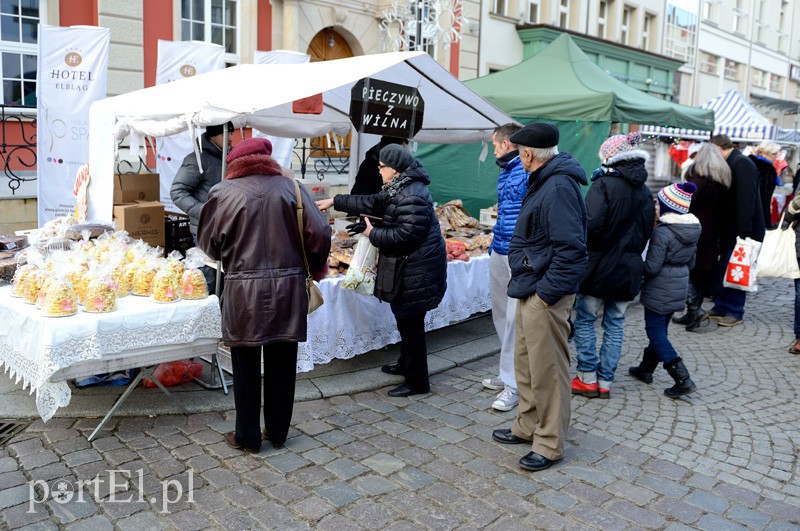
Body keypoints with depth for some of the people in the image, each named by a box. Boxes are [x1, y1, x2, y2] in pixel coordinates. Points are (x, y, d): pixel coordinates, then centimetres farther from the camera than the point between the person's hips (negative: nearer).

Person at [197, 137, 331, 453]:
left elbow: (207, 241, 2)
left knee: (246, 367, 12)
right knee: (281, 365, 14)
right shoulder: (290, 187, 0)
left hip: (244, 290, -2)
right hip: (288, 289, 2)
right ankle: (277, 432, 28)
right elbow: (319, 234, -4)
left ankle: (247, 437, 23)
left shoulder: (224, 193, -4)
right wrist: (316, 268, 12)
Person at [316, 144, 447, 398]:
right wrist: (335, 202, 23)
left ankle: (417, 382, 10)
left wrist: (373, 234, -12)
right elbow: (371, 203, 23)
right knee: (406, 320, 22)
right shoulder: (398, 189, 13)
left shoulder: (412, 197, -22)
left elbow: (405, 236, -27)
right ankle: (406, 364, 41)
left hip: (416, 271, -11)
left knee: (410, 323, -2)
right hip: (407, 268, 11)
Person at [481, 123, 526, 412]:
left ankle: (513, 384, 3)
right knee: (501, 316, 14)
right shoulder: (504, 173, 17)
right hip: (499, 254, 10)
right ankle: (509, 373, 26)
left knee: (515, 319, -6)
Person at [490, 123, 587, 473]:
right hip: (529, 290, 11)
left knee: (547, 369, 1)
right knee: (525, 362, 20)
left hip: (545, 297, -11)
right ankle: (528, 426, 36)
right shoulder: (543, 182, 14)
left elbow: (570, 248, -27)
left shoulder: (559, 188, -20)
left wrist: (547, 293, -22)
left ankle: (550, 444, 16)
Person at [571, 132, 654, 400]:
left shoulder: (604, 184, -14)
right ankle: (605, 382, 18)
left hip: (601, 265, -6)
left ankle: (588, 379, 12)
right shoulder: (645, 191, 8)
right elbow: (647, 230, 13)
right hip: (629, 267, 6)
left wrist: (586, 247, -8)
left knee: (585, 319, 8)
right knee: (615, 324, 12)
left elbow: (593, 223, -25)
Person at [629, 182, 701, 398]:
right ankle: (646, 368, 33)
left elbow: (651, 267, -21)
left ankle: (683, 379, -6)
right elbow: (691, 263, 14)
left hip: (660, 291, -8)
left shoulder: (662, 233, -22)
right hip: (680, 288, 9)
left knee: (655, 332, -1)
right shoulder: (692, 231, 5)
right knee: (660, 329, 19)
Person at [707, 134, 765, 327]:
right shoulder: (733, 163, 14)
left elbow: (746, 200, -23)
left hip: (743, 231, -9)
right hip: (730, 231, 9)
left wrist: (743, 232, -25)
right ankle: (720, 307, 23)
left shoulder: (742, 163, -16)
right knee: (721, 270, 13)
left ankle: (735, 312, 9)